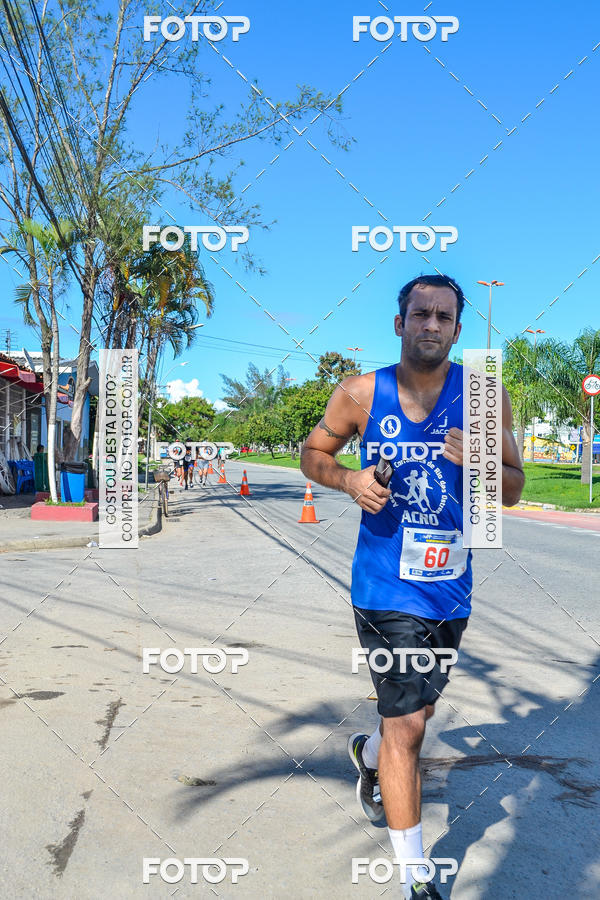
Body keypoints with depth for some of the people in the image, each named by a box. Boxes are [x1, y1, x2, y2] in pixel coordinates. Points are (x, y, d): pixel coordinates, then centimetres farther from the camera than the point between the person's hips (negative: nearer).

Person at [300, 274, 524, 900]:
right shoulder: (361, 394, -6)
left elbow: (513, 490, 1)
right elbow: (313, 454, 7)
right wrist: (349, 479, -14)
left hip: (451, 588, 3)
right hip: (386, 586, -3)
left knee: (418, 711, 23)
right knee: (406, 725, -4)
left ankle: (369, 754, 57)